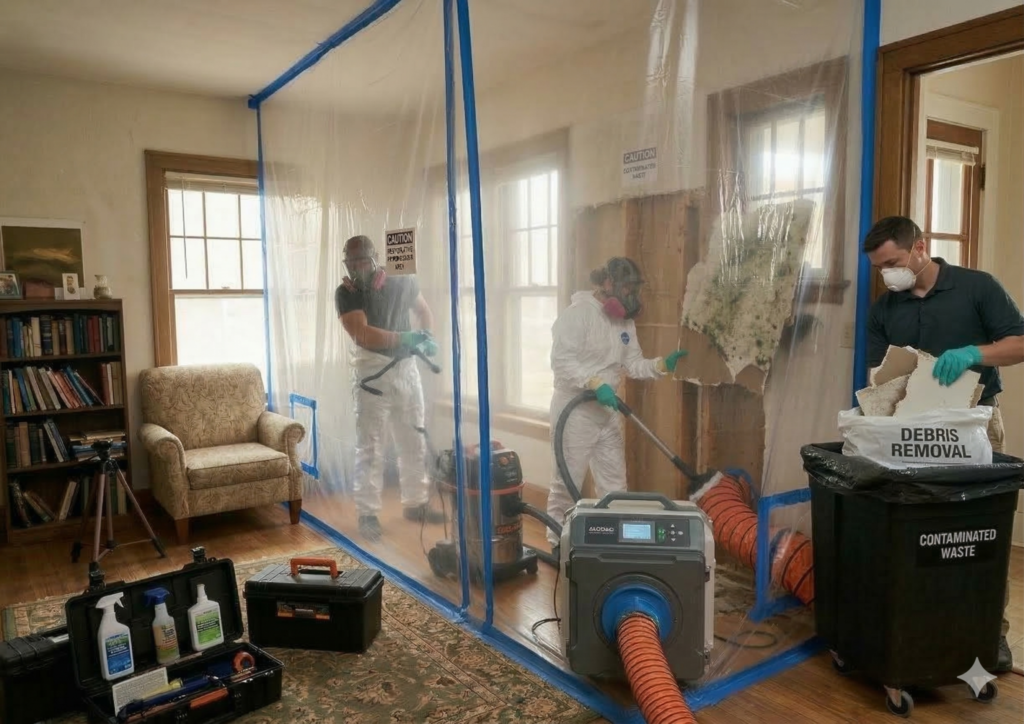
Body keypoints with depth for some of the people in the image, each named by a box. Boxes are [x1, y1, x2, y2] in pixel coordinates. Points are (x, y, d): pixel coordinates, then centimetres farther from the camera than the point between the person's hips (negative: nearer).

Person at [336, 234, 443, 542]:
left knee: (414, 442, 12)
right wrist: (405, 337, -27)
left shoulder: (401, 282, 3)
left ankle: (416, 503, 26)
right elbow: (362, 334, -20)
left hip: (407, 369, 4)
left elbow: (425, 312, 20)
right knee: (370, 448, -2)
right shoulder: (345, 293, -7)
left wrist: (427, 337, 0)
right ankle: (368, 514, 7)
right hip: (373, 374, -4)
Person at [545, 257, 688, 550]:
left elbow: (633, 365, 11)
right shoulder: (578, 313, -14)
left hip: (608, 412, 8)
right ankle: (557, 543, 15)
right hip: (575, 411, -8)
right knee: (567, 481, 1)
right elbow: (561, 361, -21)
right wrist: (595, 383, -29)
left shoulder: (625, 322, 10)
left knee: (615, 482, 14)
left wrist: (662, 364, -6)